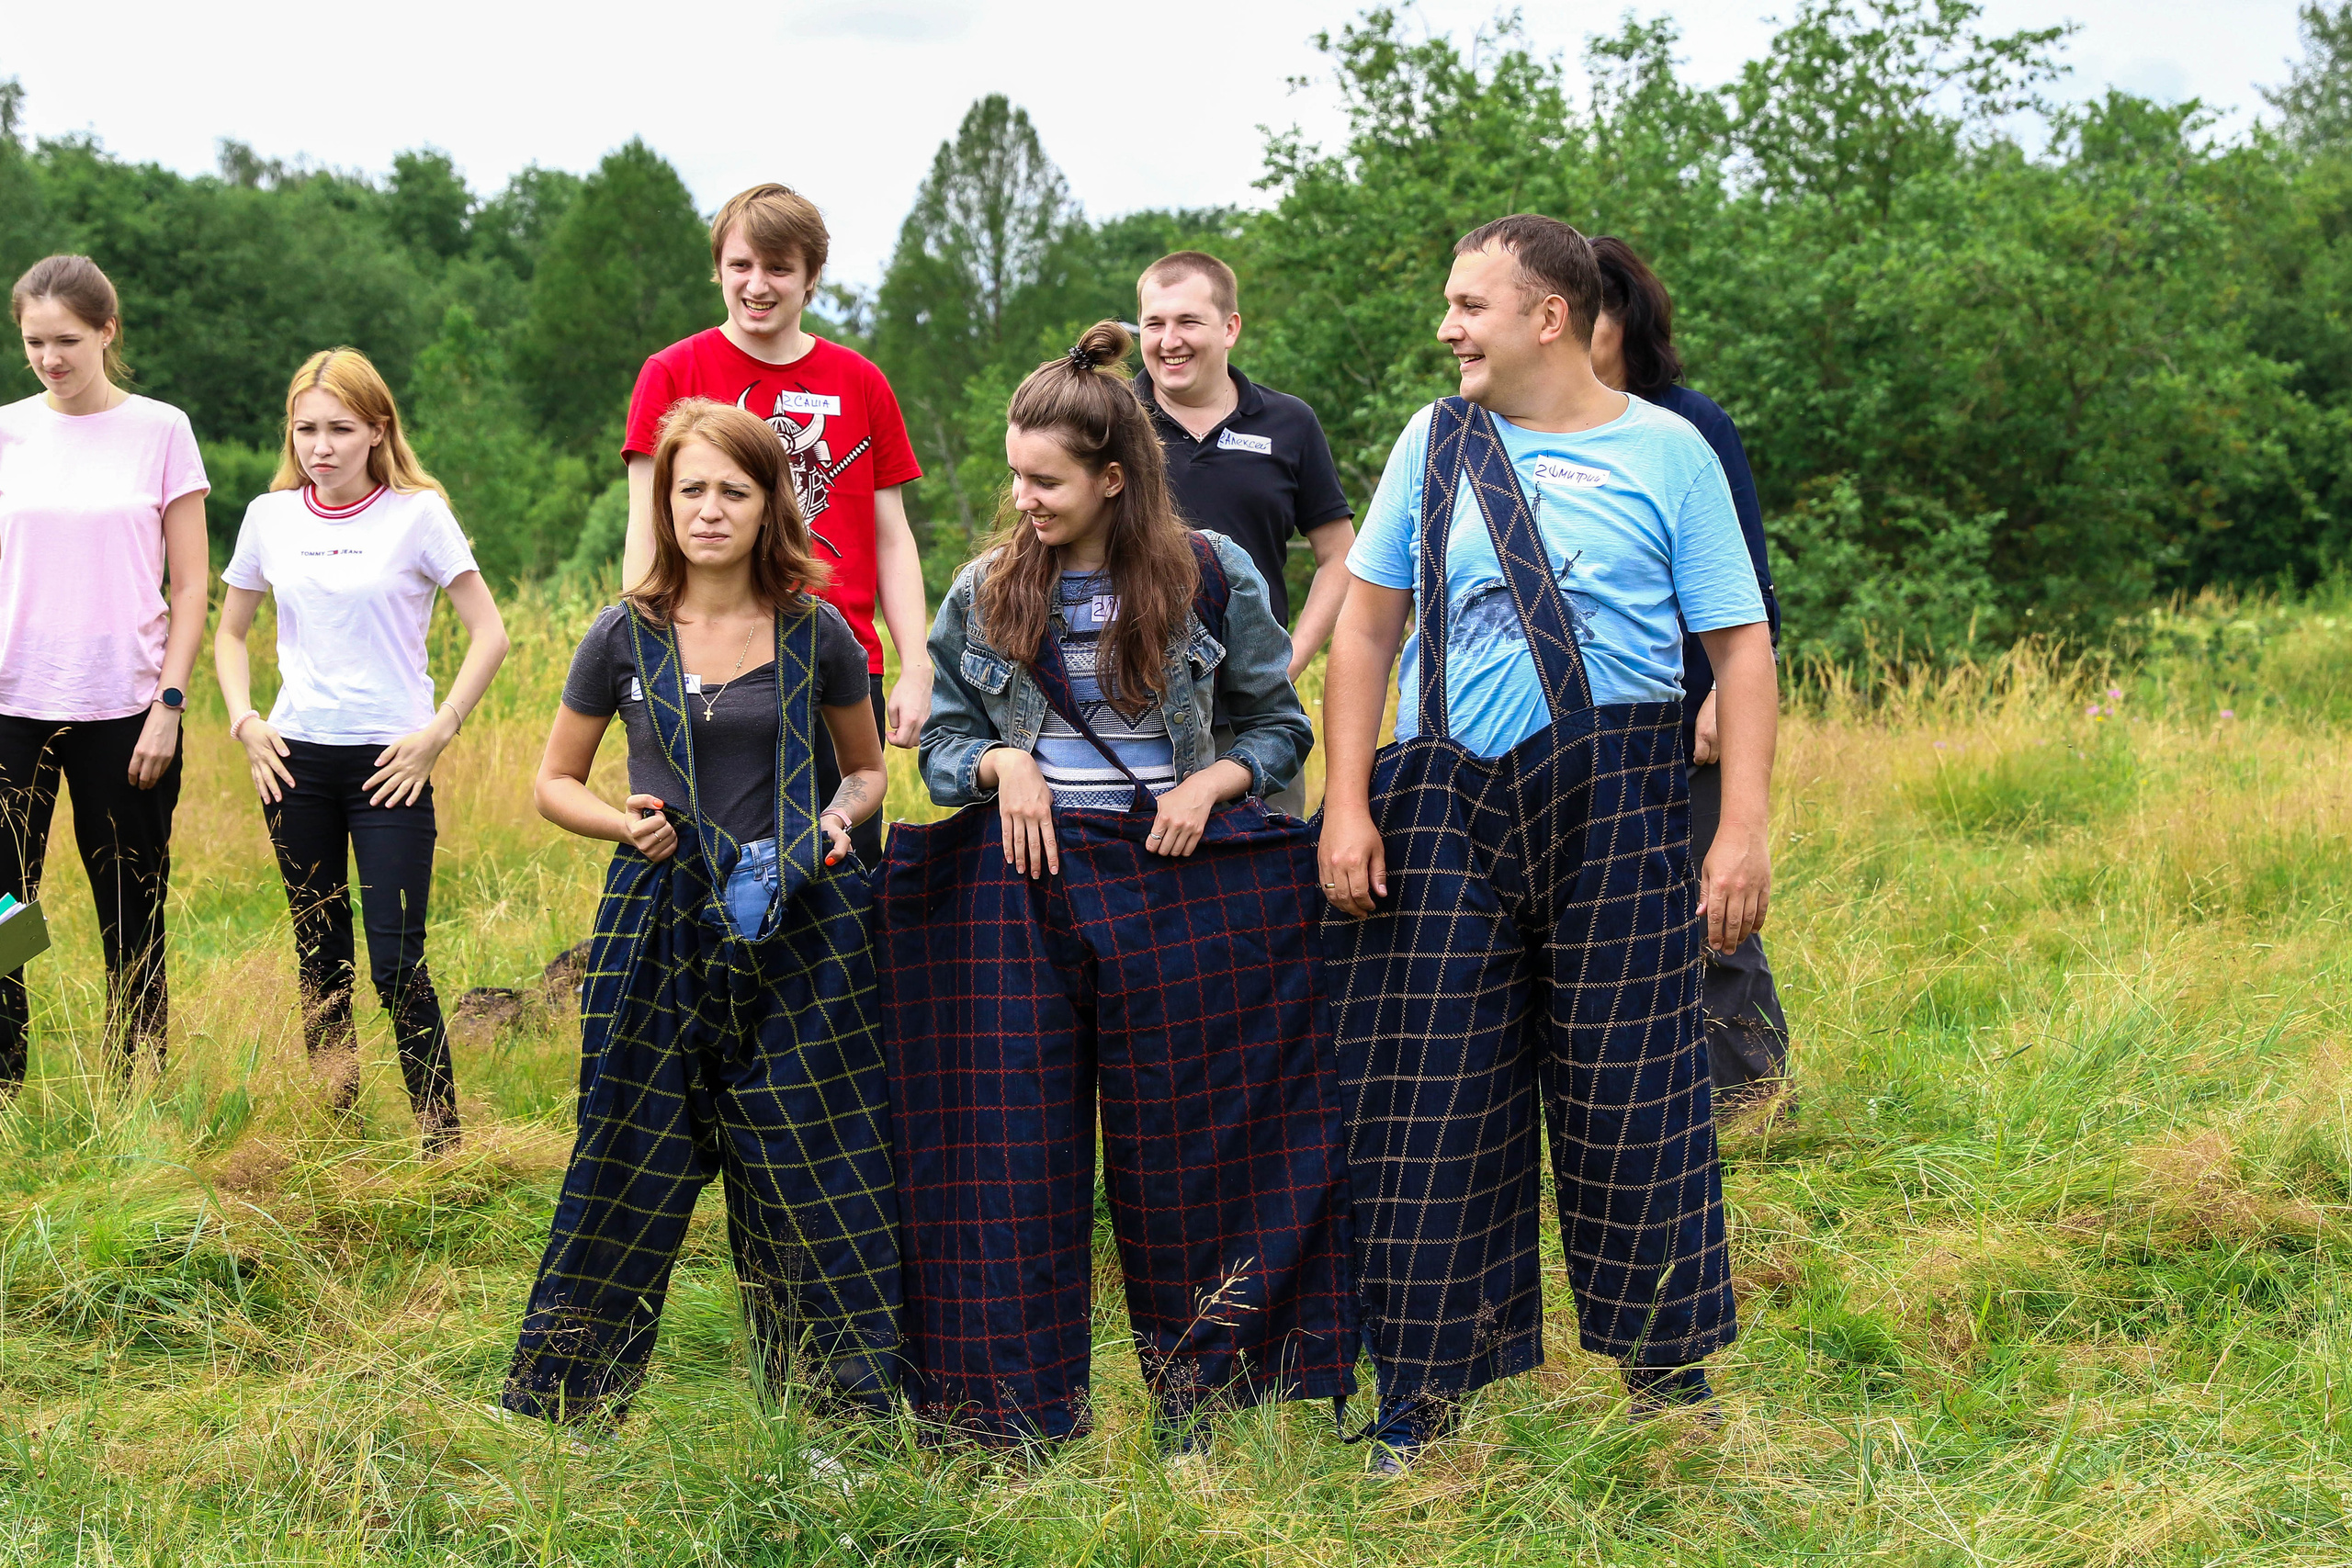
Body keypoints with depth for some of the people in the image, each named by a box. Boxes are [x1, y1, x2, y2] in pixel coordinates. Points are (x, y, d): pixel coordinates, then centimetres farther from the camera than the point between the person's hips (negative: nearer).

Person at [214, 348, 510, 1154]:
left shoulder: (417, 515, -5)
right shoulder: (270, 516, 5)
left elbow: (490, 635, -5)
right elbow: (229, 632, 18)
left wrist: (437, 732, -11)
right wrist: (244, 720, 4)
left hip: (389, 761, -4)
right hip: (295, 757, 4)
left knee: (395, 963, -8)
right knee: (319, 958, 11)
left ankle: (441, 1142, 0)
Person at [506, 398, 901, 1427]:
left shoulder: (817, 635, 2)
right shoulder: (626, 637, 2)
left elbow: (868, 766, 17)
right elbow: (555, 783, 11)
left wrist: (841, 815, -5)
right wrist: (624, 822, -9)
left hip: (798, 933, 0)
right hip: (662, 928, 0)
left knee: (813, 1171, 2)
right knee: (631, 1162, 3)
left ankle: (847, 1406, 13)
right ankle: (560, 1401, 16)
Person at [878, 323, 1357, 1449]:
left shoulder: (1210, 577, 0)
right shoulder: (985, 592, 5)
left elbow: (1278, 723, 10)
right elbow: (940, 743, 13)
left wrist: (1211, 785, -9)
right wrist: (1000, 766, -8)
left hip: (1171, 882, -1)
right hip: (1019, 881, 2)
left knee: (1184, 1143, 4)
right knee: (1014, 1149, 1)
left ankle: (1201, 1410, 18)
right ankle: (1019, 1418, 11)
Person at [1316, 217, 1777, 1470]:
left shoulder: (1665, 452, 2)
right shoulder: (1435, 443, 10)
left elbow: (1741, 644, 0)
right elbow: (1367, 623, 12)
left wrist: (1744, 827, -8)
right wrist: (1347, 802, 2)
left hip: (1617, 803, -2)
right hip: (1447, 803, 3)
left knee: (1631, 1097, 0)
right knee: (1434, 1105, 3)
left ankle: (1670, 1381, 15)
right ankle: (1429, 1401, 13)